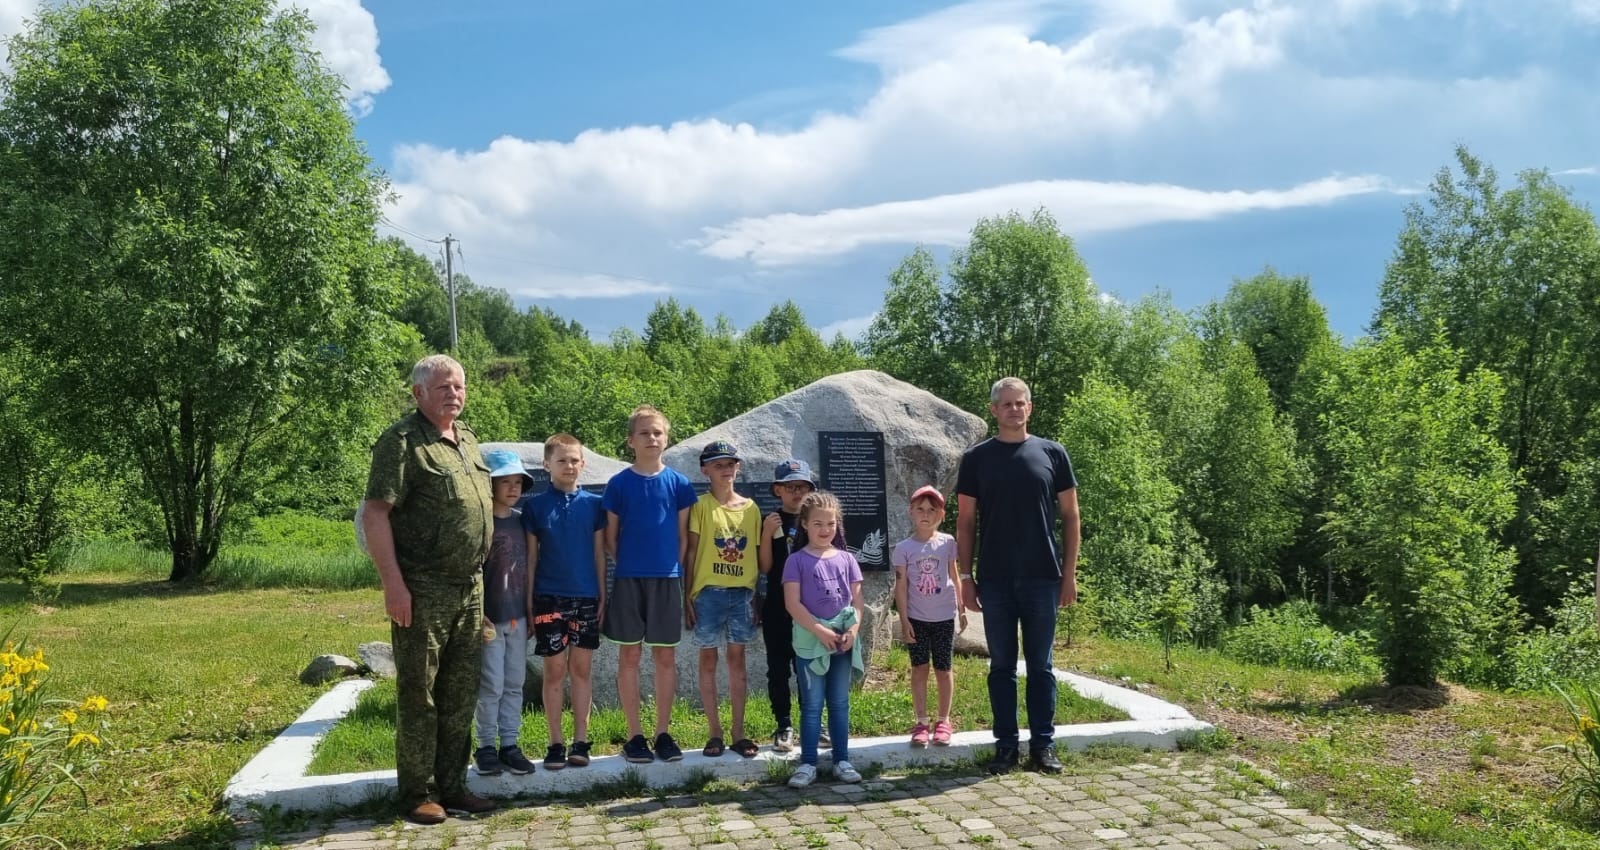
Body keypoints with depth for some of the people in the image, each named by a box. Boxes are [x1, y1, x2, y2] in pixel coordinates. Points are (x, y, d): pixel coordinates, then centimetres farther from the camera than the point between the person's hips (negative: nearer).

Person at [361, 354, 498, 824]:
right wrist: (394, 585, -21)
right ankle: (418, 793, 11)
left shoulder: (467, 437, 14)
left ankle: (452, 785, 23)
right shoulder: (402, 441, -10)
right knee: (418, 693, 1)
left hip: (470, 587, 8)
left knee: (461, 692, 13)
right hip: (423, 590, -7)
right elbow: (375, 513, -15)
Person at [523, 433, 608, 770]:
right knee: (555, 670, 3)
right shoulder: (535, 506, 1)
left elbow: (599, 553, 7)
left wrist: (602, 595, 4)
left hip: (586, 597, 1)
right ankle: (556, 743, 10)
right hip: (550, 597, -1)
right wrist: (529, 602, 1)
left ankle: (580, 742, 12)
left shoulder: (593, 504, 3)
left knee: (582, 669, 6)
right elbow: (531, 557, 3)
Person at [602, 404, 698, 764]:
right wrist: (630, 563, 2)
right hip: (629, 580, -1)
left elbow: (683, 535, 7)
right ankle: (634, 734, 12)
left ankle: (663, 733, 15)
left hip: (667, 579, 1)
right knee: (630, 655, 4)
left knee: (666, 656, 6)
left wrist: (674, 567, 2)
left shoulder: (679, 484, 2)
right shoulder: (619, 484, -1)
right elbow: (611, 537, 5)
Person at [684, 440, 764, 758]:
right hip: (709, 592, -3)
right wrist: (688, 596, -8)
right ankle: (714, 733, 11)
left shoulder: (751, 508, 7)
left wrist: (755, 596, 6)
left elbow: (756, 556, 10)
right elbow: (691, 552, -3)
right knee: (708, 660, 3)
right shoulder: (701, 506, -2)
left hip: (742, 593, 3)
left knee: (737, 660, 8)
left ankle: (739, 733, 14)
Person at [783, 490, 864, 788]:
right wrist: (820, 630, -16)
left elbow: (857, 599, 7)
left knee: (840, 703, 10)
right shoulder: (797, 561, -3)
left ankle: (842, 761, 17)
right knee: (812, 704, 1)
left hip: (843, 641, 3)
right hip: (810, 641, -3)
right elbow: (792, 602, -10)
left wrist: (853, 629, -9)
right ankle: (808, 763, 7)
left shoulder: (846, 559, 8)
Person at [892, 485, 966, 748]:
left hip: (944, 617, 1)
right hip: (917, 618, -1)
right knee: (919, 668, 5)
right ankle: (922, 722, 12)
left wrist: (962, 609, 8)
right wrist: (904, 620, -8)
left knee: (943, 668, 7)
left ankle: (943, 721, 18)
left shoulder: (947, 543, -1)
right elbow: (901, 586, -5)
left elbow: (954, 578, 7)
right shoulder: (904, 548, -5)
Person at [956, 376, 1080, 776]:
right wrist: (965, 576, -1)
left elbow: (1070, 515, 6)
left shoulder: (1052, 454, 4)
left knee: (1040, 666, 7)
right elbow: (965, 522, 5)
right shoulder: (976, 458, 4)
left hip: (1043, 578, 0)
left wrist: (1070, 573, 0)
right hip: (995, 581, 0)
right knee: (1001, 666, 7)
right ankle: (1005, 745, 15)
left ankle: (1043, 744, 16)